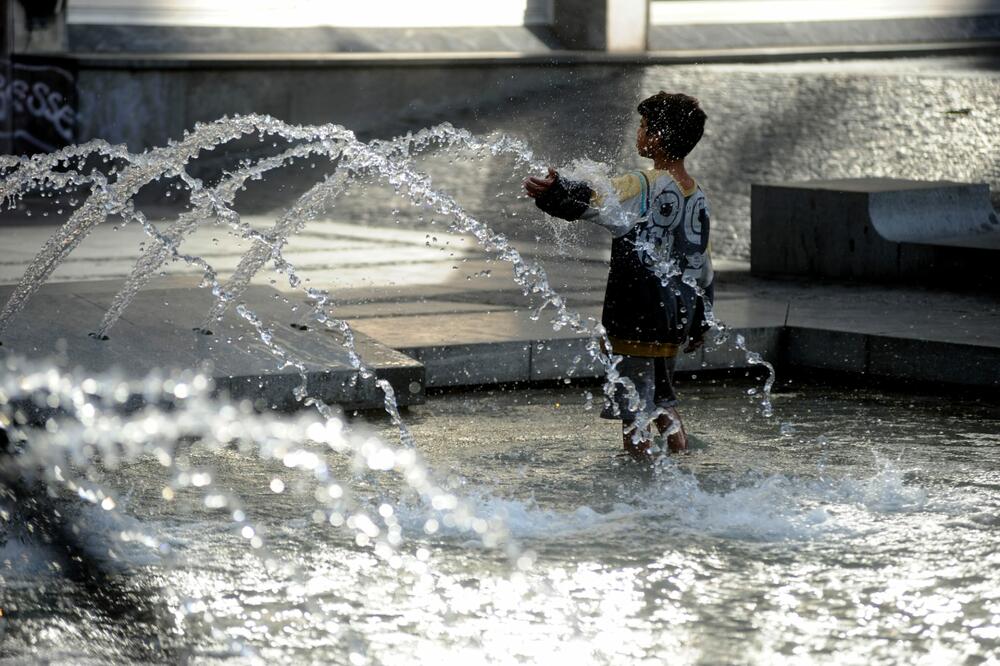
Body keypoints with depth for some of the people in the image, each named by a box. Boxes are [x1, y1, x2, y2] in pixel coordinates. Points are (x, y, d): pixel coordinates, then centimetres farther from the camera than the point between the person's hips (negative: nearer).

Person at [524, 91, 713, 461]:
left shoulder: (643, 187, -14)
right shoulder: (698, 198, 10)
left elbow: (597, 201, -36)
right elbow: (703, 267, 17)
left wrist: (556, 191, -53)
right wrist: (699, 324, 26)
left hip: (637, 319, -7)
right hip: (678, 318, 7)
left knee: (634, 409, -1)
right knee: (662, 393, 24)